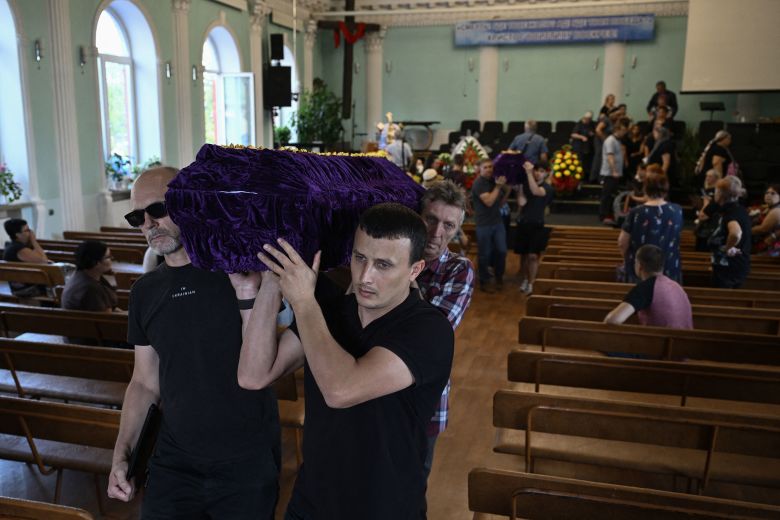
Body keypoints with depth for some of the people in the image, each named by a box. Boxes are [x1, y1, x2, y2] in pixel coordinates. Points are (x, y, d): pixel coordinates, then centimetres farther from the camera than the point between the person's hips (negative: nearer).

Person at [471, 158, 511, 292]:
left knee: (502, 251, 6)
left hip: (498, 222, 6)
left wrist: (508, 190, -1)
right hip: (484, 224, -6)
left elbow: (500, 203, 13)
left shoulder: (495, 181, 9)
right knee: (484, 254, 3)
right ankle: (484, 281, 15)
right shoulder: (478, 183, -12)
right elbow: (489, 201, -23)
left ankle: (499, 277, 25)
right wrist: (498, 186, -21)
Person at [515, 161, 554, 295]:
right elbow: (521, 203, -9)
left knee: (533, 256, -7)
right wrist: (519, 185, -16)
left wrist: (528, 173, -32)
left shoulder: (548, 188, -3)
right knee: (523, 255, 8)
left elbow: (536, 192, -27)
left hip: (537, 225, -2)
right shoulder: (525, 185, 5)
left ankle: (531, 284, 2)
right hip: (523, 224, 2)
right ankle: (524, 280, 23)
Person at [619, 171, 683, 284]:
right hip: (669, 271, 2)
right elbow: (673, 239, 10)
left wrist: (629, 258, 11)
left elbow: (622, 243, -5)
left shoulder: (636, 213, -15)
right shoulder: (677, 211, -5)